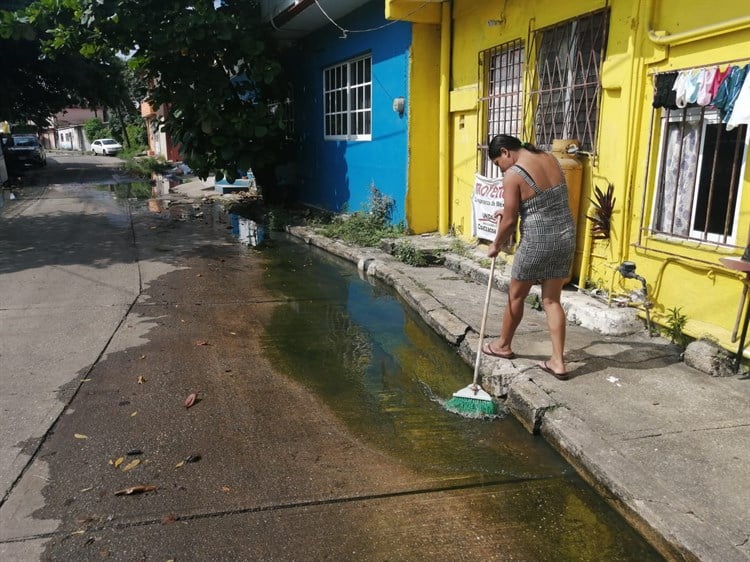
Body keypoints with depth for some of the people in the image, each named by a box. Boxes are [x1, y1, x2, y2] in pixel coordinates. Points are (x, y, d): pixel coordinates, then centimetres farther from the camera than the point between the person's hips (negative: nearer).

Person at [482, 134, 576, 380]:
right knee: (551, 300, 13)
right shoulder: (550, 159, 8)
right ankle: (558, 361, 13)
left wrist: (496, 246, 6)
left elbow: (510, 222, -11)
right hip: (566, 236, 7)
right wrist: (511, 210, 29)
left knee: (516, 295, 14)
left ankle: (503, 345, 33)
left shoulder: (513, 175, -14)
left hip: (538, 241, -7)